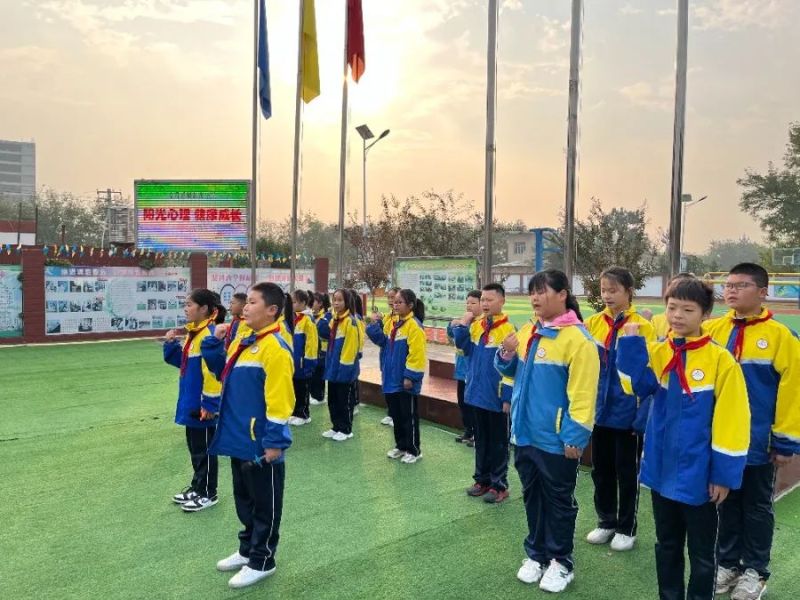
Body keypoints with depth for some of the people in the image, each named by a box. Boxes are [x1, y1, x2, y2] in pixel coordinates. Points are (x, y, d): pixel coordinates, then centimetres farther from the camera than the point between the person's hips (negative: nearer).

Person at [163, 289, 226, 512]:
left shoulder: (209, 334, -21)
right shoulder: (193, 332, 10)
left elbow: (213, 370, -25)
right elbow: (180, 361, 20)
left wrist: (210, 403, -23)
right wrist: (171, 344, 3)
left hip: (203, 405, -10)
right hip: (191, 403, 10)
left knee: (205, 449, 4)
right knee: (195, 448, 19)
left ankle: (207, 494, 17)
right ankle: (197, 487, 33)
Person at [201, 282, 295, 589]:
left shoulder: (275, 347, -20)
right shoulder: (243, 342, 8)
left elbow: (278, 398, -22)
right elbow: (223, 374, 18)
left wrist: (276, 441, -22)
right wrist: (215, 343, 4)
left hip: (261, 444, -9)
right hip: (240, 439, 9)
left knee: (264, 504, 9)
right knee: (244, 500, 23)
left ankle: (261, 561, 25)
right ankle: (247, 550, 40)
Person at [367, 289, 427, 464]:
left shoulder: (414, 325, -16)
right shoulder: (392, 322, 9)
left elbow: (416, 354, -20)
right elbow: (383, 342, 11)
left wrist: (410, 376, -21)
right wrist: (375, 325, -1)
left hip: (405, 380, -8)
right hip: (392, 377, 8)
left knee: (409, 416, 4)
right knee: (396, 415, 17)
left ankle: (414, 450, 16)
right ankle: (401, 445, 30)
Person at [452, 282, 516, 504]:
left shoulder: (508, 329, -14)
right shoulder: (476, 326, 6)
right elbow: (462, 346, 8)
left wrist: (507, 396, -17)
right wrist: (463, 325, -5)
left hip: (496, 397, -6)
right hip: (478, 393, 6)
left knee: (498, 442, 8)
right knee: (481, 440, 17)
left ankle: (499, 485, 20)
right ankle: (482, 479, 30)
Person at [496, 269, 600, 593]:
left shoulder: (577, 338, -16)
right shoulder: (527, 332, 6)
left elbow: (582, 393, -19)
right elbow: (512, 372, 17)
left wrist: (575, 436, -20)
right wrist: (506, 355, -4)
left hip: (556, 439, -7)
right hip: (524, 433, 7)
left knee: (558, 501, 11)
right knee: (532, 497, 19)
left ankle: (561, 561, 28)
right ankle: (536, 554, 36)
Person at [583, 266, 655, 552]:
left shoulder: (642, 327, -10)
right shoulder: (592, 323, 1)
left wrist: (643, 415, -13)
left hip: (628, 413, -4)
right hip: (599, 411, 4)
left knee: (626, 472, 11)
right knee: (601, 469, 16)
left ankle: (627, 528, 27)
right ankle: (606, 522, 33)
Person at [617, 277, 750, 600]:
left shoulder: (720, 359, -13)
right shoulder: (657, 352, 0)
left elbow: (731, 421, -12)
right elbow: (638, 385, -16)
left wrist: (724, 473, -12)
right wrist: (632, 343, -22)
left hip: (700, 474, -4)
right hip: (662, 470, 4)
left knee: (701, 553, 13)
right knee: (667, 546, 21)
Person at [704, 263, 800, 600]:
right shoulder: (711, 330, -2)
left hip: (758, 442, -3)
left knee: (756, 507, 14)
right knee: (727, 503, 17)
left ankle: (755, 570, 30)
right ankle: (728, 563, 32)